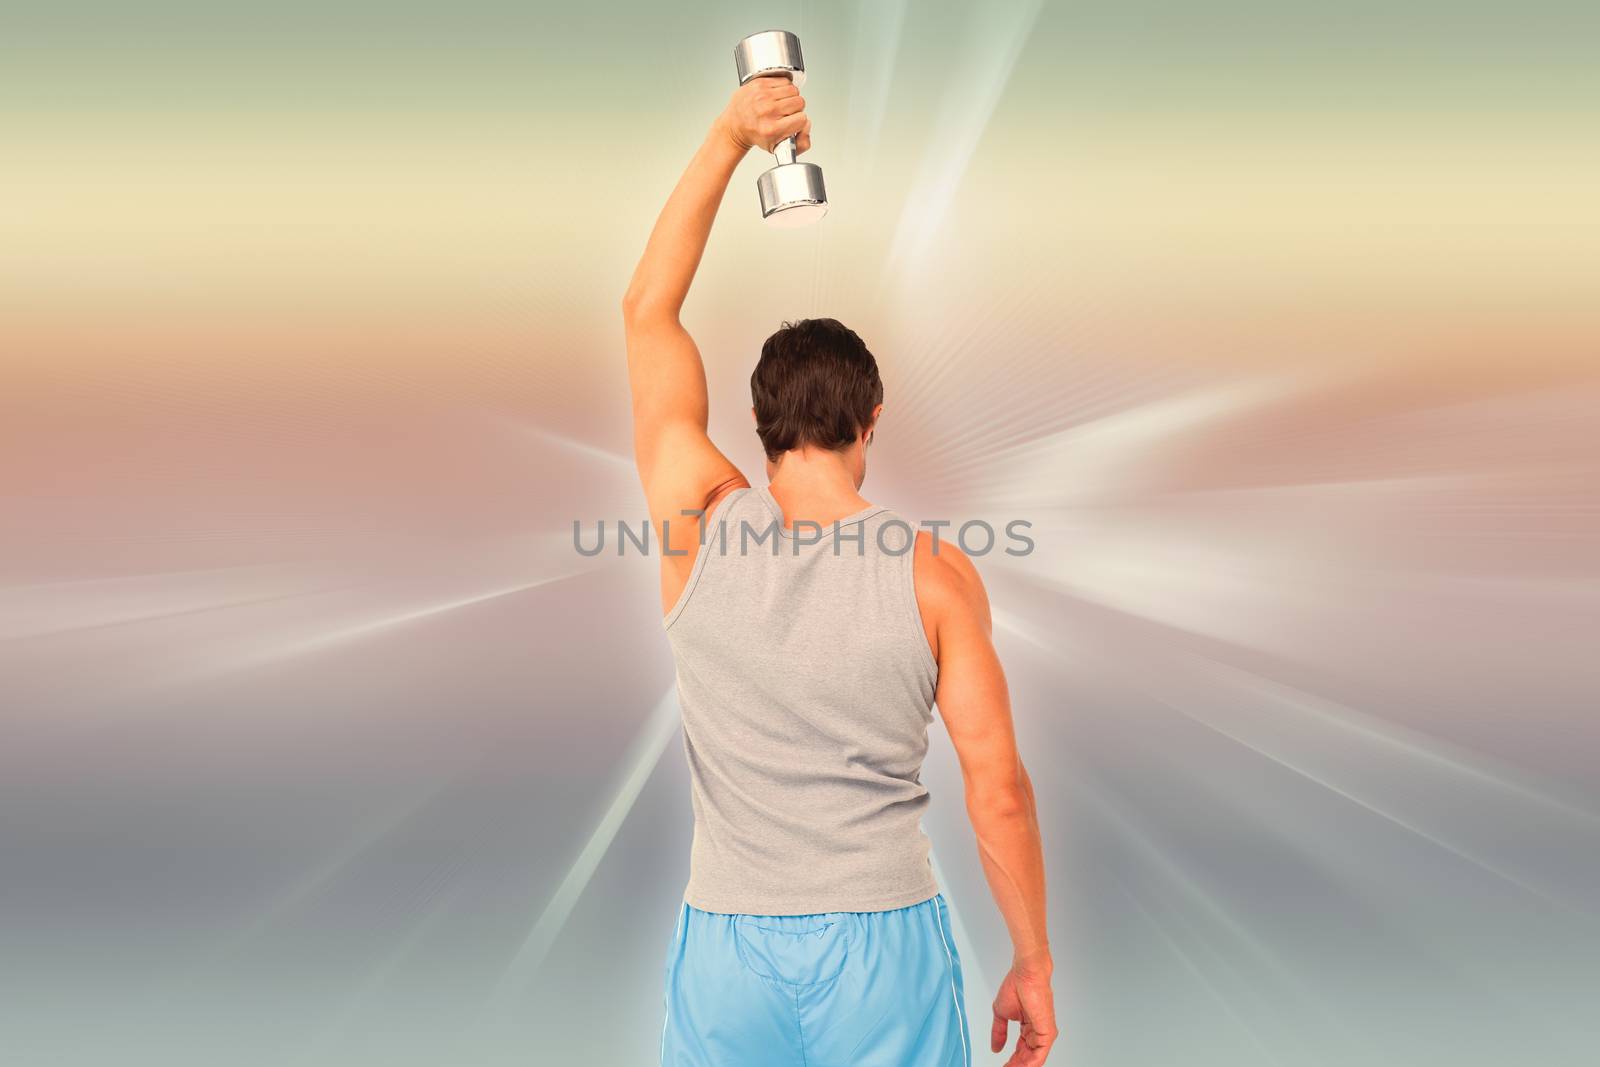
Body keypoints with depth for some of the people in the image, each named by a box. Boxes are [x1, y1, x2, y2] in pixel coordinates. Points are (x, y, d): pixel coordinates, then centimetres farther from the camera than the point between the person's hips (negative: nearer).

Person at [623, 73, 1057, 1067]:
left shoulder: (700, 523, -6)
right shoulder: (937, 573, -8)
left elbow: (648, 310, 4)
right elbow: (999, 790, -8)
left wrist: (728, 140, 5)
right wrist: (1034, 963, 5)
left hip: (728, 950, 1)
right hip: (885, 947, -1)